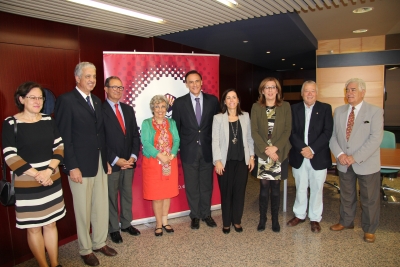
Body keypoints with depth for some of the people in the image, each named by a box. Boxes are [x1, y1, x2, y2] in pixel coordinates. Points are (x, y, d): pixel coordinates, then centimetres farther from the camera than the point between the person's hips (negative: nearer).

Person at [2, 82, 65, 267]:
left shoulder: (48, 120, 4)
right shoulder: (10, 123, -8)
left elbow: (60, 147, 2)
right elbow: (10, 156, -13)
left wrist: (49, 170, -12)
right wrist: (37, 175, -16)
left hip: (52, 181, 4)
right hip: (27, 185, -3)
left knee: (51, 224, 14)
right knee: (33, 228, 8)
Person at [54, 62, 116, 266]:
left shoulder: (97, 101, 12)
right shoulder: (66, 100, -9)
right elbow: (64, 137, -12)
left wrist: (106, 160, 11)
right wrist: (72, 167, -15)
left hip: (100, 163, 6)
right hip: (80, 165, -6)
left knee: (102, 206, 13)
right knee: (83, 210, 8)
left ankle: (99, 242, 32)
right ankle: (85, 249, 27)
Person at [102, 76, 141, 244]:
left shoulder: (128, 109, 11)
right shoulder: (100, 110, -9)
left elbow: (135, 135, 9)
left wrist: (133, 156, -3)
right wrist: (115, 160, -15)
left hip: (129, 161, 6)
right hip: (111, 163, -5)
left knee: (127, 194, 16)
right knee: (112, 197, 9)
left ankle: (126, 224, 32)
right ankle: (113, 229, 25)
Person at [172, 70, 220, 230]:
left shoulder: (212, 100, 1)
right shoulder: (179, 102, -1)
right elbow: (176, 127, 2)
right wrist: (178, 147, -1)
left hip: (207, 150, 1)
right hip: (189, 151, -1)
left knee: (207, 184, 13)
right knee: (191, 186, 10)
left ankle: (206, 214, 31)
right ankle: (195, 215, 27)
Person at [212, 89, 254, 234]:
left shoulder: (245, 116, 5)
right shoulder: (218, 118, -3)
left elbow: (249, 138, 8)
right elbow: (215, 141, -6)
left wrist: (252, 156, 4)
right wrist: (217, 160, -12)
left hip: (242, 160, 2)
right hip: (226, 161, -2)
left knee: (240, 191, 9)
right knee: (226, 192, 8)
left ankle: (237, 221, 26)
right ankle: (226, 223, 24)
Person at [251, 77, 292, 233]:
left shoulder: (285, 106, 3)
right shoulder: (256, 107, 3)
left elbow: (287, 130, -2)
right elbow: (254, 131, -3)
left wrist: (275, 147, -14)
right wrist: (266, 149, -13)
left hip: (280, 153, 0)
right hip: (262, 153, 0)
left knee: (276, 187, 8)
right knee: (264, 187, 3)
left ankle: (275, 219, 22)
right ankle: (262, 218, 18)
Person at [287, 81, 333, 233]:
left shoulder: (325, 108, 0)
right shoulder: (294, 109, 4)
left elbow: (328, 132, -9)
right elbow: (292, 132, -3)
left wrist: (312, 149, -17)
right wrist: (303, 148, -16)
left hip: (318, 157, -1)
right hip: (299, 157, 1)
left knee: (316, 189, 10)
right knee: (300, 188, 14)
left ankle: (315, 218, 25)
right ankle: (299, 215, 30)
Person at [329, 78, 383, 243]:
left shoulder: (375, 112, -7)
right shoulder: (339, 111, 6)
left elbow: (376, 138, -17)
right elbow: (332, 135, 3)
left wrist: (355, 157, -22)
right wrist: (339, 154, -13)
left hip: (367, 164, -3)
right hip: (344, 164, 4)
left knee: (369, 199, 11)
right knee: (346, 196, 18)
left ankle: (369, 229, 31)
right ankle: (346, 222, 38)